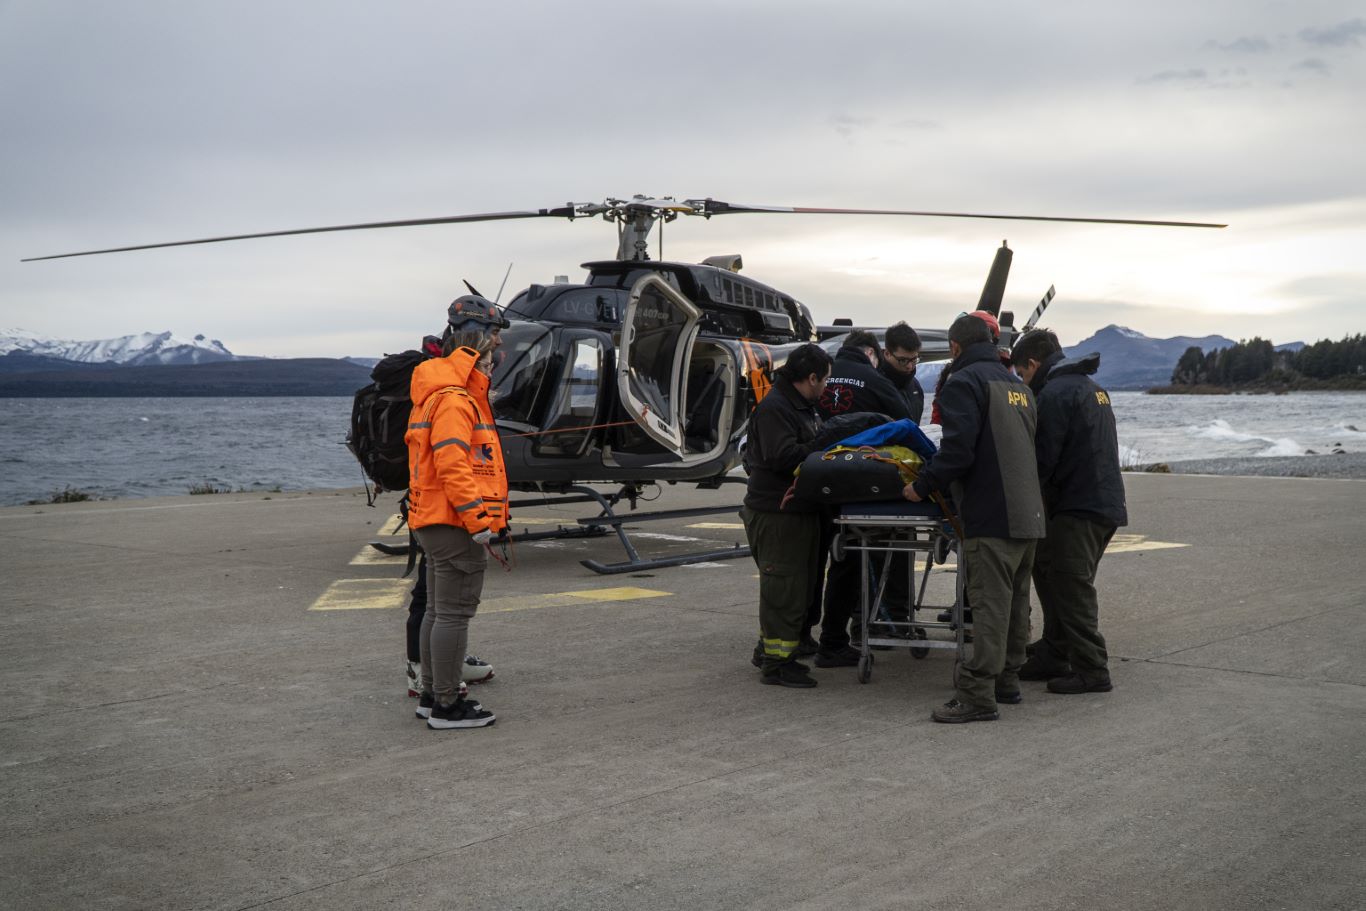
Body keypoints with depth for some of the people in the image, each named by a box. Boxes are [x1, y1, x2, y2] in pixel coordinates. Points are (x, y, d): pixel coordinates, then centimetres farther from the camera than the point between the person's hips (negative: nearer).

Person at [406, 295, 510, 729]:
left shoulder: (440, 391, 18)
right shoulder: (453, 398, -17)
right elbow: (451, 464, -24)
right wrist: (477, 518, -22)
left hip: (434, 521, 11)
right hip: (454, 523, -11)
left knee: (439, 610, 17)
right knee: (453, 613, -6)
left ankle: (433, 695, 26)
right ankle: (447, 706, -1)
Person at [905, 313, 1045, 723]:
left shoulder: (964, 382, -8)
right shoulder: (1019, 386, 20)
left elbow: (957, 450, -19)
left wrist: (922, 487, -7)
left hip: (991, 515, -9)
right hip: (1029, 512, 9)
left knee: (990, 604, -11)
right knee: (1015, 602, 15)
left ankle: (977, 695, -11)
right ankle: (1007, 680, 25)